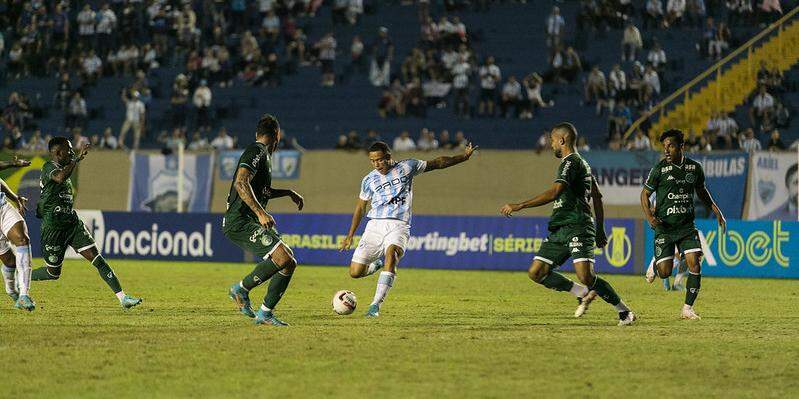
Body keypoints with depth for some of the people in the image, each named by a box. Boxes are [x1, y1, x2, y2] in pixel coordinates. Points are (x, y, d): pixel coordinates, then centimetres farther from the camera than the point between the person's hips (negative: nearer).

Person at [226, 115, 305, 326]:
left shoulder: (262, 154, 23)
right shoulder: (257, 151, -9)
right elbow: (241, 183, -24)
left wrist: (289, 193, 37)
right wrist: (261, 213, -29)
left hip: (249, 223, 10)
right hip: (240, 222, -10)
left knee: (289, 262, 6)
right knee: (283, 258, -25)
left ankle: (265, 313, 7)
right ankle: (241, 289, -9)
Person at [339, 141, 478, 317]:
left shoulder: (406, 167, 5)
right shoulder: (369, 180, 8)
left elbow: (436, 163, 15)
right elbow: (360, 208, 20)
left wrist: (464, 156, 16)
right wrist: (350, 236, 19)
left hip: (398, 225, -2)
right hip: (375, 225, 2)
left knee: (391, 254, -34)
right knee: (355, 272, -8)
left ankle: (376, 305, -34)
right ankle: (378, 264, 28)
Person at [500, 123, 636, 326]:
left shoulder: (571, 162, -10)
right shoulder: (581, 163, 23)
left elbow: (554, 192, -24)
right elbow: (597, 196, 28)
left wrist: (519, 206, -26)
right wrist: (600, 230, 29)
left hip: (577, 227, -10)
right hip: (559, 231, 10)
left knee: (586, 277, -20)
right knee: (536, 273, 2)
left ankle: (624, 311, -6)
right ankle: (584, 294, 13)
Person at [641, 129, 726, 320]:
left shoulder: (695, 167, 2)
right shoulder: (659, 169, -7)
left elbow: (701, 191, 20)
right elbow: (645, 194, 2)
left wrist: (717, 212, 13)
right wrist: (649, 216, -14)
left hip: (687, 226, 2)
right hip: (664, 227, -2)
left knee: (695, 263, -15)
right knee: (665, 273, -7)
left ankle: (688, 308, -4)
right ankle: (655, 263, 32)